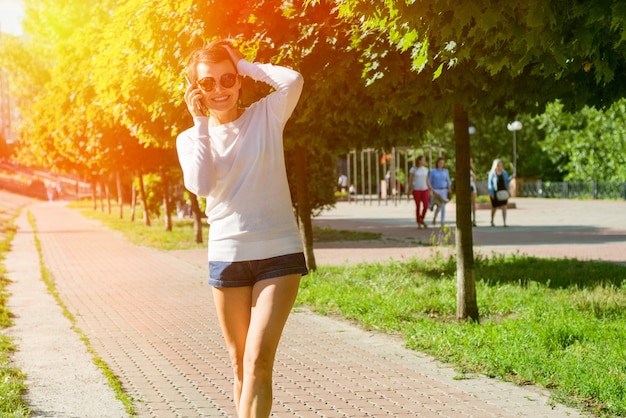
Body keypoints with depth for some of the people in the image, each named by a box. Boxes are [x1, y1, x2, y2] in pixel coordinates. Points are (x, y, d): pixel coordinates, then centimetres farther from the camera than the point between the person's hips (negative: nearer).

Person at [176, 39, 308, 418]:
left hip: (279, 254, -3)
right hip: (227, 256, 3)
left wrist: (245, 65, -5)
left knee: (258, 360, -14)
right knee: (241, 362, 11)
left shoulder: (266, 116, 3)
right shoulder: (192, 139, 7)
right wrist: (201, 124, -8)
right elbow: (201, 185, -13)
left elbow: (294, 81, -18)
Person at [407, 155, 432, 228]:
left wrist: (431, 190, 7)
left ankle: (422, 220, 18)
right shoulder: (413, 169, -7)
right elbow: (410, 180, -5)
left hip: (424, 190, 4)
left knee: (426, 206, -6)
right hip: (416, 190, -4)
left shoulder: (425, 169, 6)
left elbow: (427, 181, 11)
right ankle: (418, 223, 13)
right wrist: (409, 192, -6)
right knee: (418, 207, 0)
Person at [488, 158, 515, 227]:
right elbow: (490, 184, -6)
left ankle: (504, 222, -16)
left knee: (504, 207, -11)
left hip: (503, 192, 2)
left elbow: (507, 181, 8)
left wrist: (511, 177, -11)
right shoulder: (492, 174, -5)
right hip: (495, 192, -2)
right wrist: (491, 193, -13)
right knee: (494, 207, 11)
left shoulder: (504, 173, 6)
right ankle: (492, 221, 34)